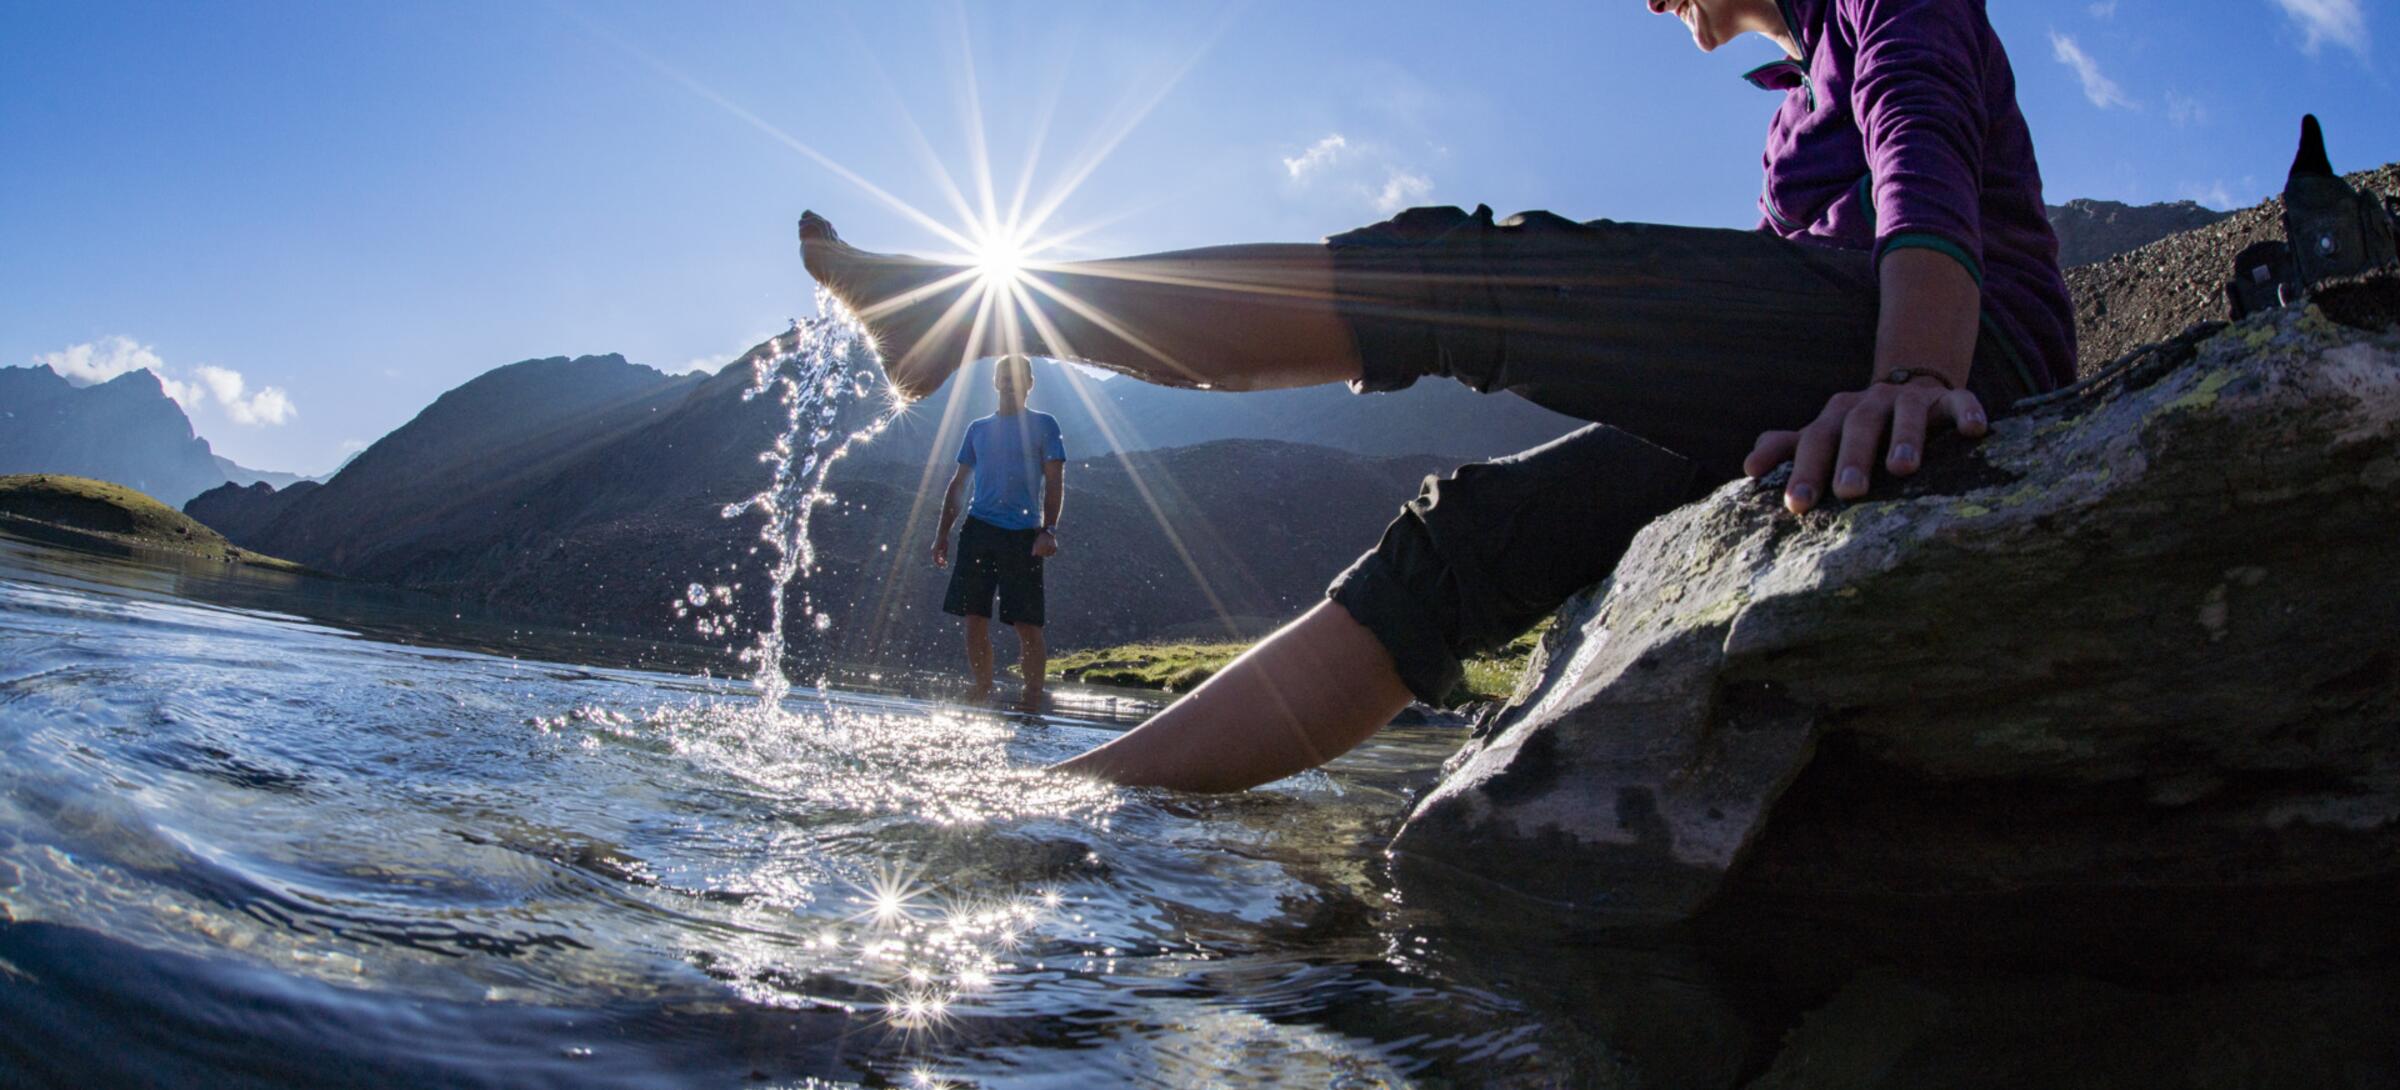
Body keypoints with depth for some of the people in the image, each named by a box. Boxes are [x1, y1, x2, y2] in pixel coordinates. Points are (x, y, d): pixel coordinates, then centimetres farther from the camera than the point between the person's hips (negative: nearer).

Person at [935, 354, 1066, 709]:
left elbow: (1055, 482, -1)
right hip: (978, 529, 4)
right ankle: (982, 691, 10)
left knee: (1026, 623, -6)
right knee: (974, 619, 1)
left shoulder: (1043, 425, 7)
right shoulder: (978, 429, 18)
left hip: (1022, 533, -4)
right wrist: (943, 532, 11)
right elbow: (958, 484, 19)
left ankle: (1033, 696, 1)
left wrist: (1049, 530, -14)